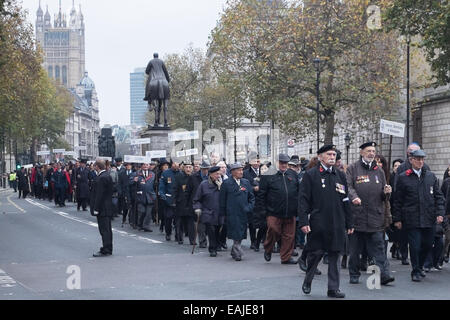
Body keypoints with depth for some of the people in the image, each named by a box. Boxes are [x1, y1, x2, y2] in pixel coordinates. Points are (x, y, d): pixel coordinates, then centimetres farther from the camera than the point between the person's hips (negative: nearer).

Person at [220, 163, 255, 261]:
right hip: (232, 213, -4)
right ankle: (238, 253, -5)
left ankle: (234, 252, 20)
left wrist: (250, 207, 2)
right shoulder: (226, 183, -1)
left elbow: (251, 197, 17)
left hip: (243, 213, 5)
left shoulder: (246, 182, 12)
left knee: (241, 234, 7)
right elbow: (222, 200, 0)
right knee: (236, 234, -9)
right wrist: (223, 214, -2)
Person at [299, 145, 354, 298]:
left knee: (334, 255, 4)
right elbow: (303, 199, -4)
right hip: (317, 224, -4)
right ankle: (307, 282, 24)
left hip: (337, 225, 4)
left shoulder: (340, 176, 13)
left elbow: (346, 202, 14)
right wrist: (304, 222, -12)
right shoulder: (310, 175, -1)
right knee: (315, 253, 1)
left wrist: (349, 224, 11)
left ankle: (333, 288, 9)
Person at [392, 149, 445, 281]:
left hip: (429, 219, 3)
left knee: (427, 245, 10)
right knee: (415, 246, -3)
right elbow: (398, 200, 3)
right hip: (412, 219, -3)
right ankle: (416, 272, 12)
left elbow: (438, 196, 12)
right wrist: (397, 219, 1)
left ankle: (420, 266, 33)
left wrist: (439, 213, 0)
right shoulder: (403, 177, 1)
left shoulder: (431, 176, 10)